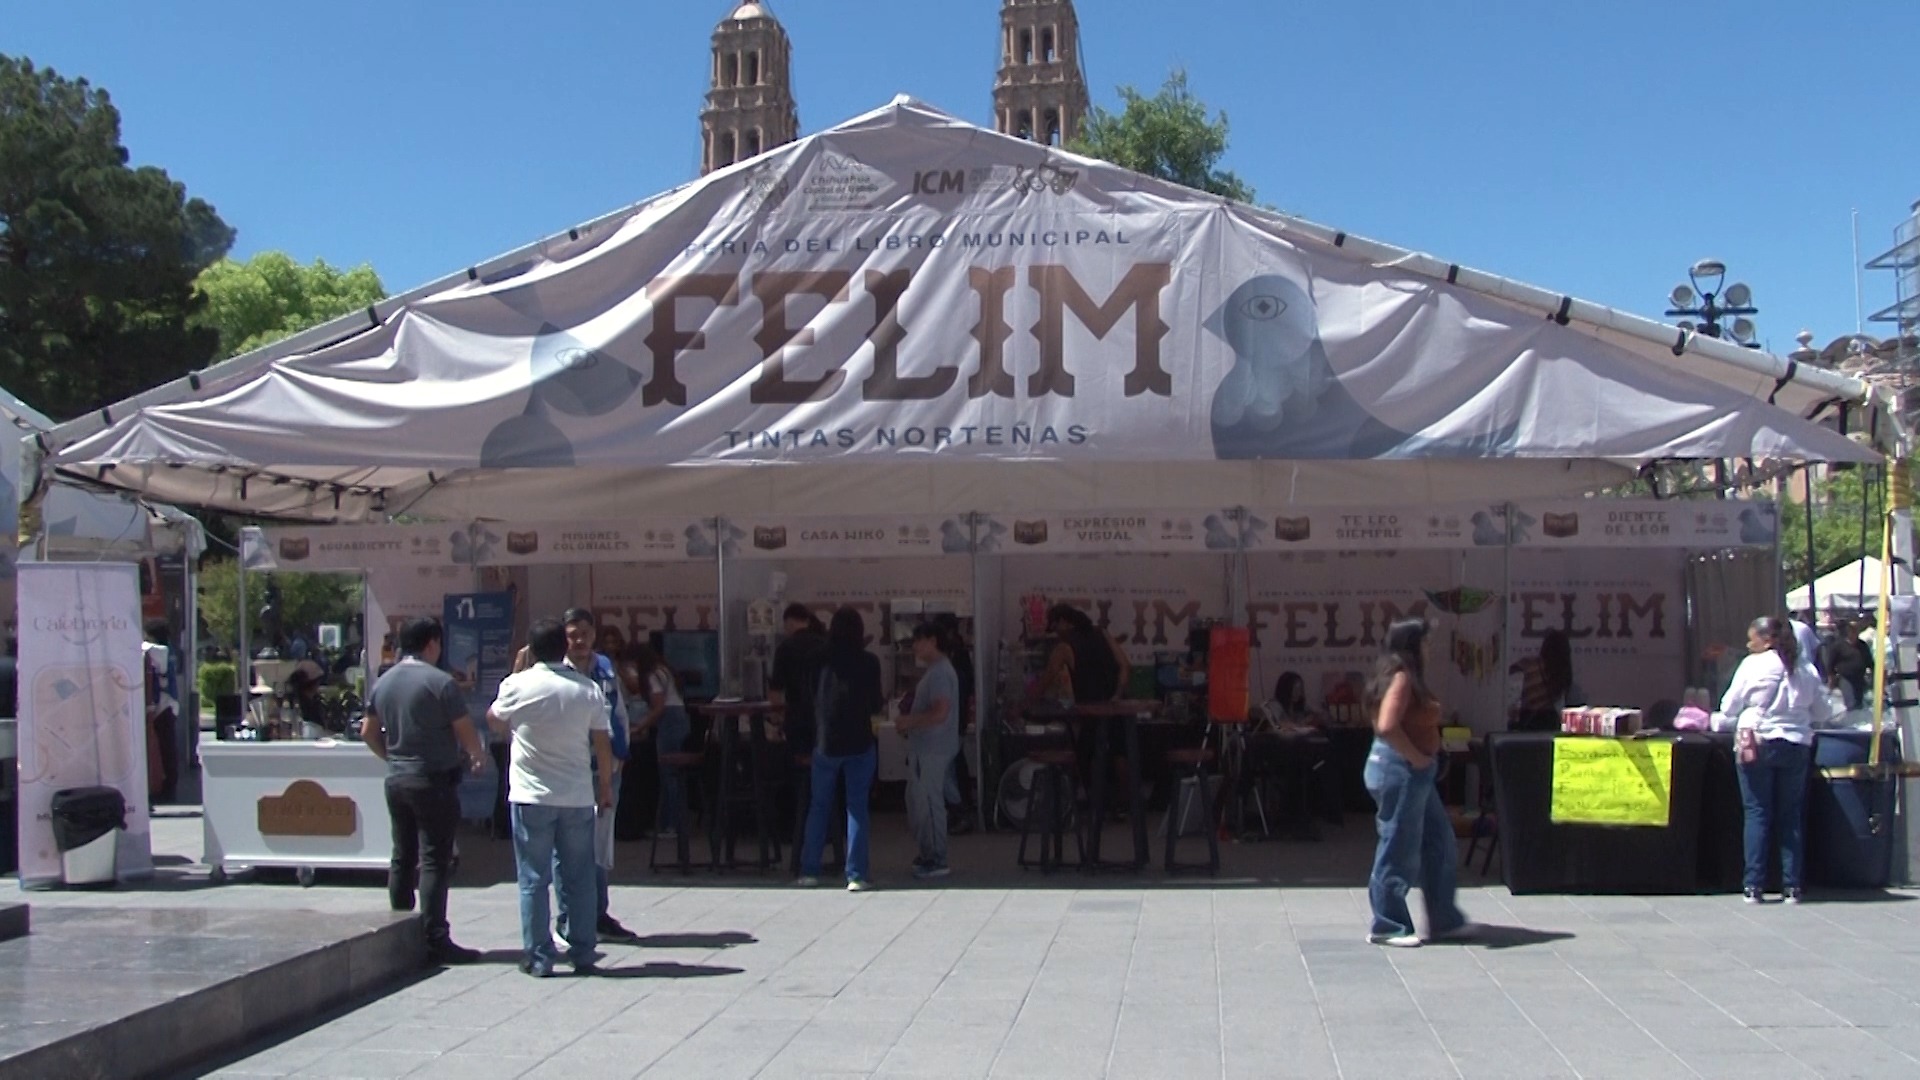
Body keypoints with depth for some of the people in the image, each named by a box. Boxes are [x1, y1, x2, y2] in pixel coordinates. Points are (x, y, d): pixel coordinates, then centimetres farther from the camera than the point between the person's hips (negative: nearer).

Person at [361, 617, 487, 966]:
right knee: (434, 860, -6)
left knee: (402, 857, 14)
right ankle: (435, 940, -7)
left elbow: (368, 732, 15)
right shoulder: (440, 682, -13)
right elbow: (466, 733, -11)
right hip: (433, 780, -7)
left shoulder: (383, 682, 8)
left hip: (396, 780, 7)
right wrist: (478, 756, 8)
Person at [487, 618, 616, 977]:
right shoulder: (588, 689, -1)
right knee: (578, 878, 10)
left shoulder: (518, 685, -7)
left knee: (534, 879, 4)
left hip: (531, 796, -2)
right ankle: (583, 953, 13)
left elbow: (494, 721, 13)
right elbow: (603, 745, 3)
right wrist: (605, 786, 15)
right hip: (578, 797, 2)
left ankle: (538, 957, 5)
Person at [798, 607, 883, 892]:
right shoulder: (869, 662, -6)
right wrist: (884, 703, 18)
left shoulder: (822, 660, -2)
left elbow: (810, 697, 4)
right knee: (857, 808, 4)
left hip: (825, 743, 1)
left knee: (818, 806, 14)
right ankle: (855, 876, 0)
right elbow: (875, 704, -2)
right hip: (859, 743, -1)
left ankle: (809, 871, 15)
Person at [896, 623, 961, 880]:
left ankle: (937, 861, 1)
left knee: (929, 802, -5)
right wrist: (909, 722, 12)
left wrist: (910, 722, -14)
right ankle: (928, 854, 25)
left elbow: (940, 713, -25)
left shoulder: (940, 673, -17)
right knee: (916, 801, 16)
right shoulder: (935, 670, 16)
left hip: (933, 750, -11)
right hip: (923, 748, 11)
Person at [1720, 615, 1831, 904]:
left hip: (1757, 744, -3)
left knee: (1757, 814, 2)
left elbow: (1729, 707, 0)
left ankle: (1754, 886, 0)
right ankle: (1791, 886, 8)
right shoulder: (1807, 669, 5)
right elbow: (1820, 712, 11)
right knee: (1791, 816, 9)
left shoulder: (1753, 664, -5)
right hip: (1796, 747, 3)